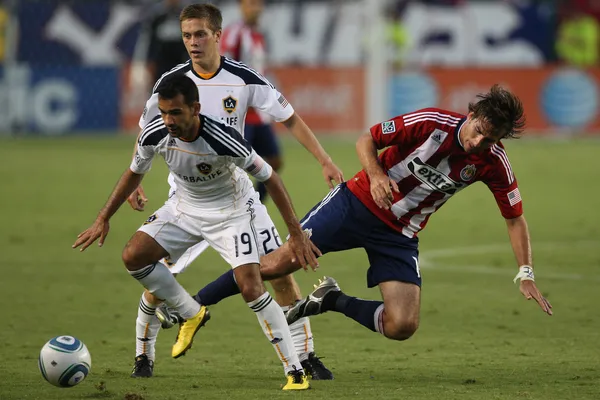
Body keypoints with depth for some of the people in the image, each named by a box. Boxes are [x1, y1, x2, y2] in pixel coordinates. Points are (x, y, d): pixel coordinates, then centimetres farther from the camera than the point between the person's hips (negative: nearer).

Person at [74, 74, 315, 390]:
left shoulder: (224, 141, -35)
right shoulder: (154, 133, -21)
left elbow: (270, 178, -22)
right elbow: (135, 173, 1)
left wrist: (296, 233, -19)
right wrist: (103, 220, 4)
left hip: (231, 210, -5)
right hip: (185, 207, 5)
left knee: (250, 286, -20)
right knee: (133, 256, -9)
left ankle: (295, 372, -12)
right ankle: (192, 315, 14)